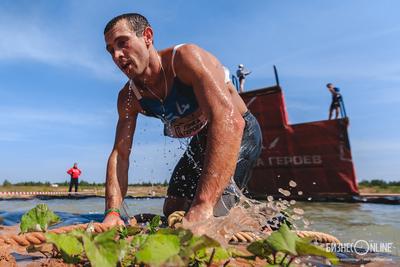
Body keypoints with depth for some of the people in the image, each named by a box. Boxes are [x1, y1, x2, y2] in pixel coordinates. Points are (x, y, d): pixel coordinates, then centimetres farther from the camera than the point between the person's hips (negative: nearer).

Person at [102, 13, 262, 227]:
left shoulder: (186, 57, -29)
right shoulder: (128, 97, -7)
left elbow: (229, 120, -44)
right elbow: (119, 155, -8)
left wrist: (202, 204, -51)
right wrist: (112, 212, -24)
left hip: (239, 133, -6)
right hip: (202, 141, 7)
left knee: (211, 215, -25)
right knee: (172, 212, 14)